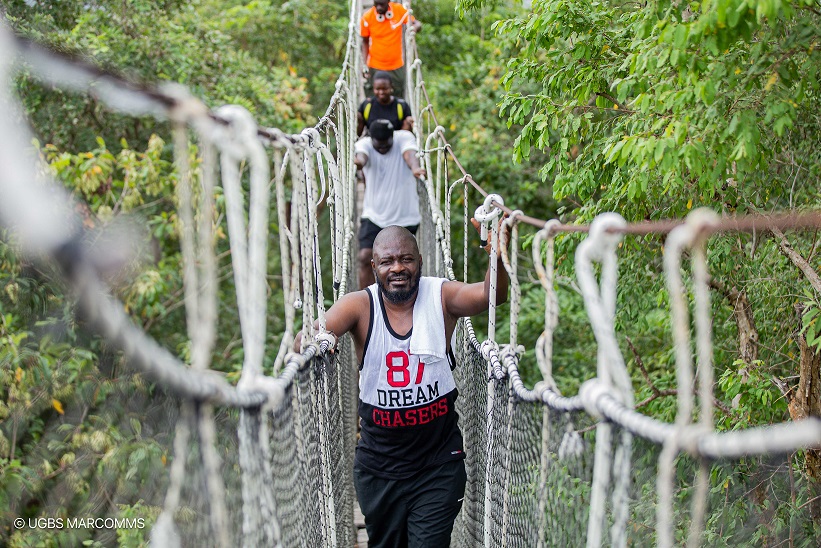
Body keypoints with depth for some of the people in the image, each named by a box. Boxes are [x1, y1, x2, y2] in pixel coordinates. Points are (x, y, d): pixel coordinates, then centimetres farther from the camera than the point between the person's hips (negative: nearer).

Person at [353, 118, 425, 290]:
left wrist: (415, 168, -55)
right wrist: (359, 160, -59)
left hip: (404, 217, -1)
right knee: (365, 257, -13)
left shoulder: (405, 138, -9)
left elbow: (409, 154, -30)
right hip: (373, 216, 1)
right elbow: (361, 154, -32)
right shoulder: (364, 143, -8)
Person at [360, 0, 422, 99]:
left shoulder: (399, 10, -10)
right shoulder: (367, 18, -12)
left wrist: (414, 27, -26)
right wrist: (365, 64, -7)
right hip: (374, 68, -1)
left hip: (397, 67, 1)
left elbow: (417, 24, -1)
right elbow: (365, 42, 1)